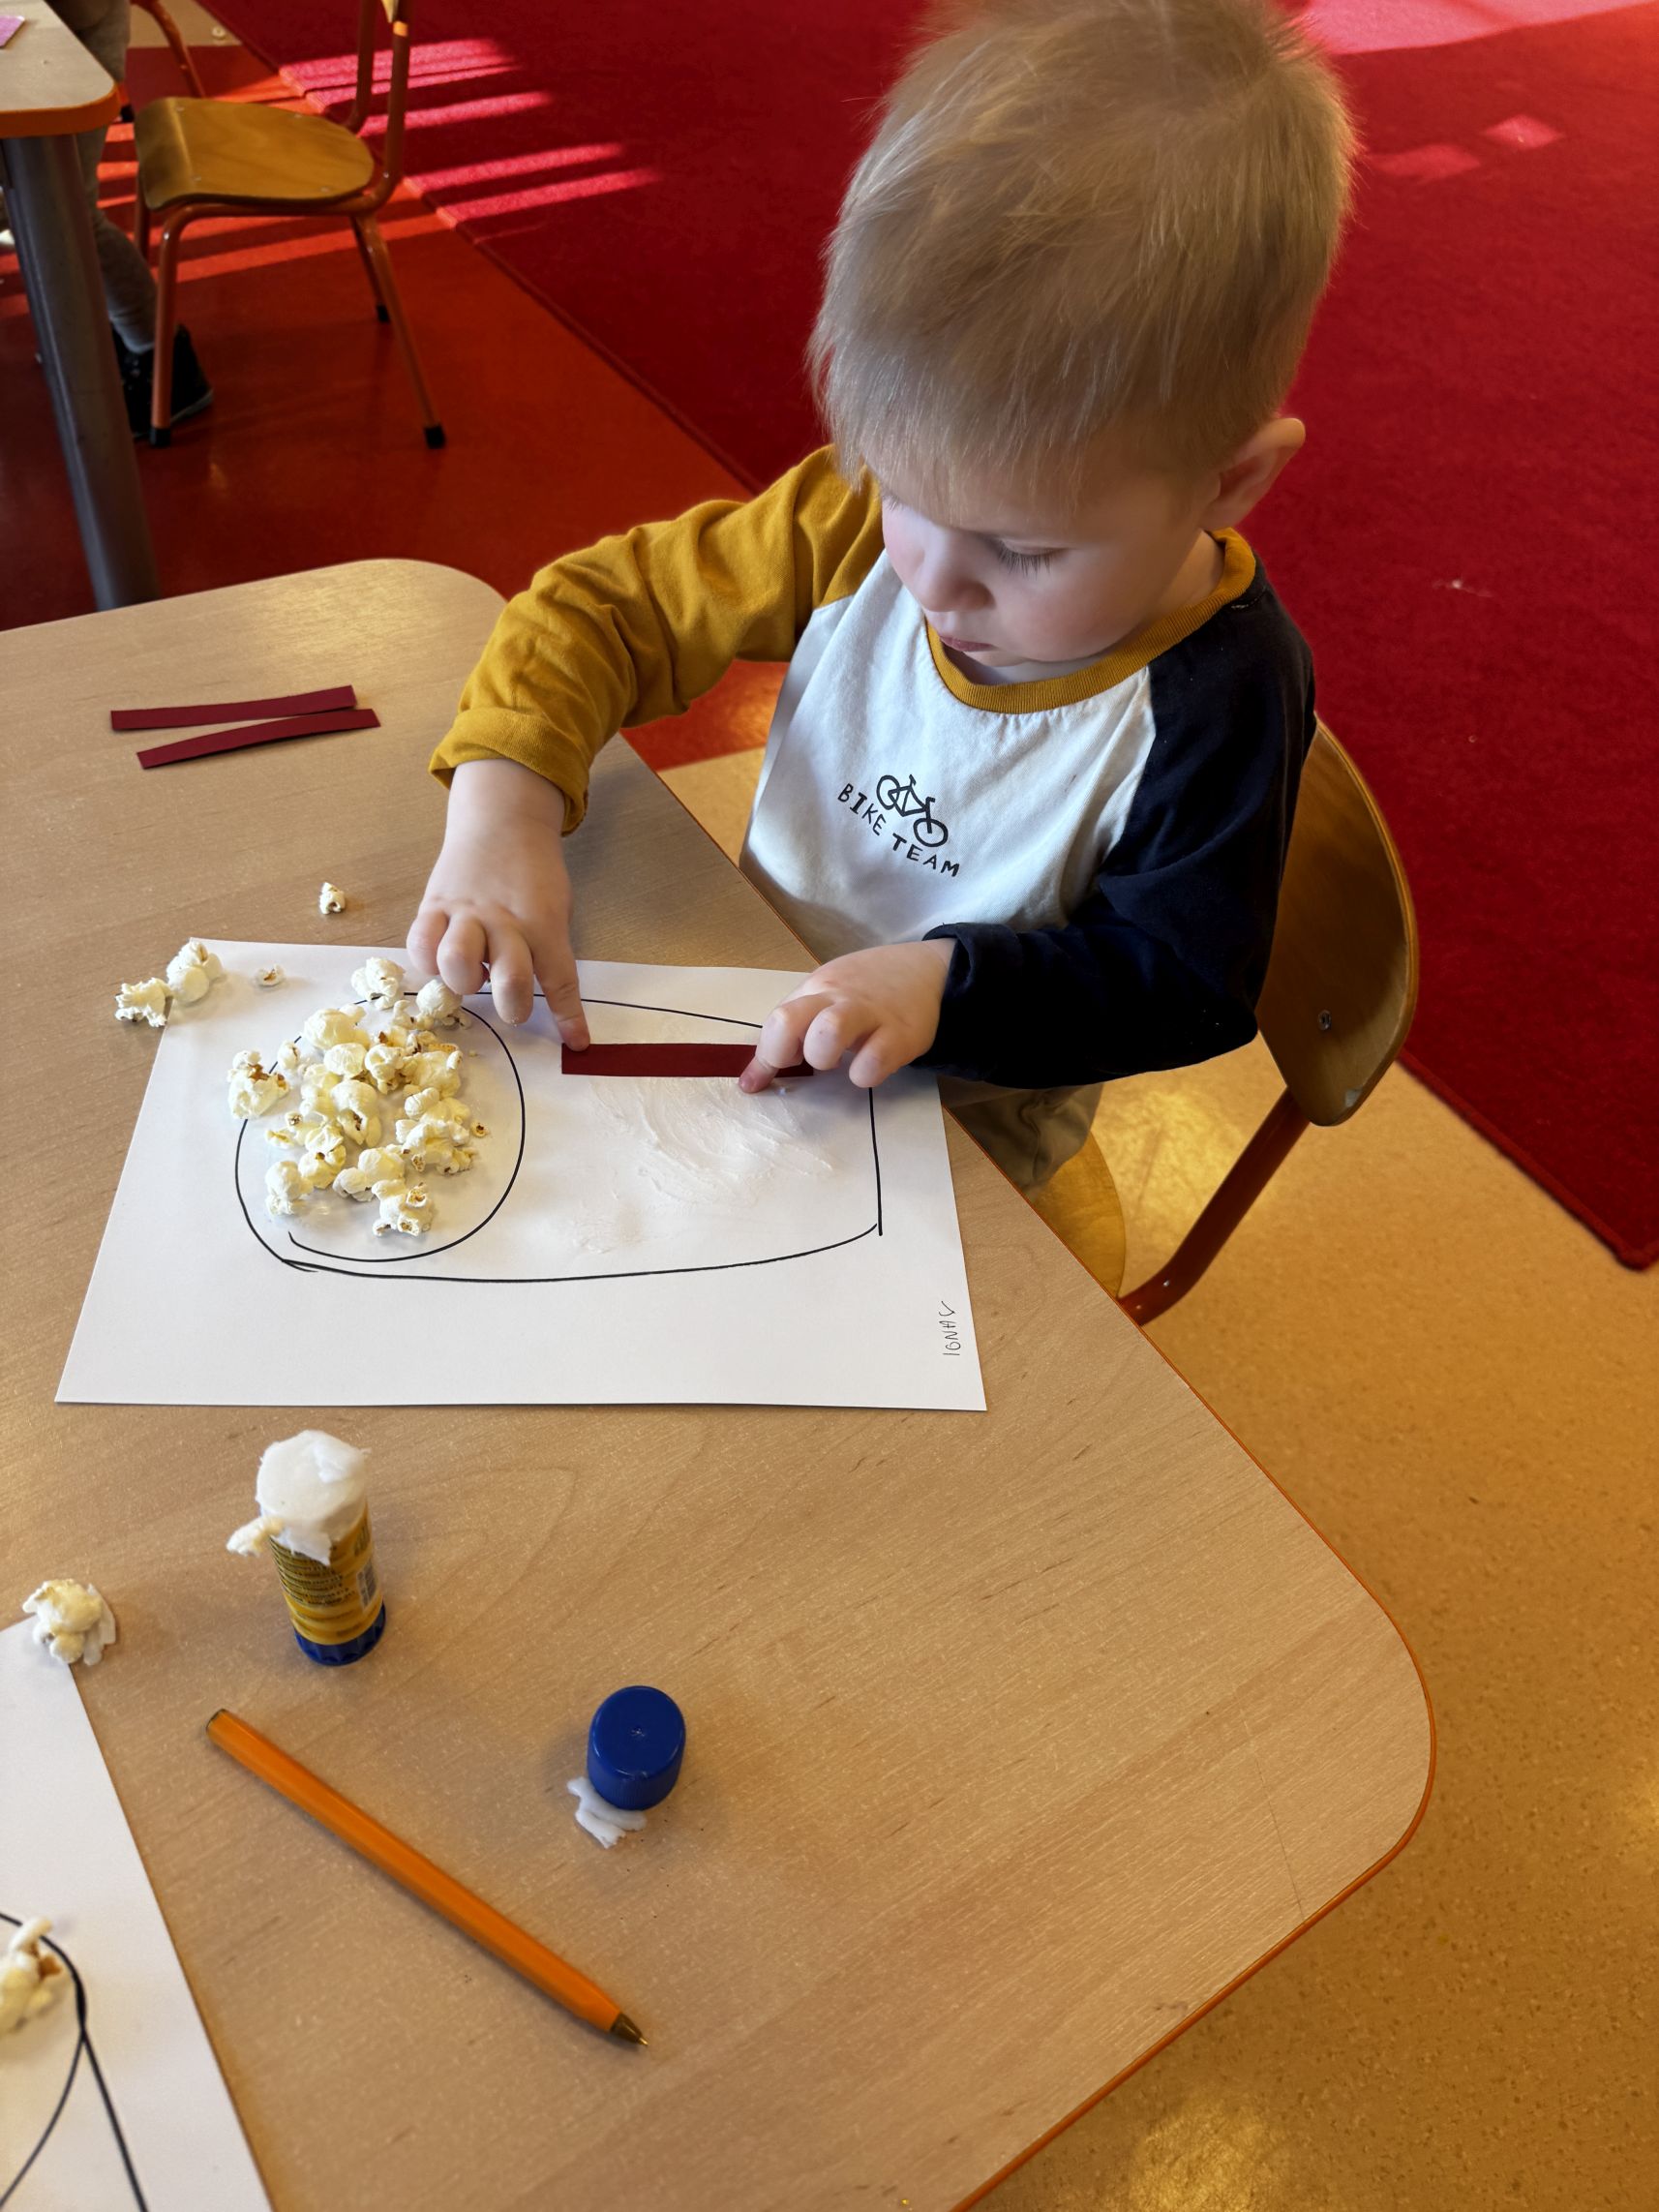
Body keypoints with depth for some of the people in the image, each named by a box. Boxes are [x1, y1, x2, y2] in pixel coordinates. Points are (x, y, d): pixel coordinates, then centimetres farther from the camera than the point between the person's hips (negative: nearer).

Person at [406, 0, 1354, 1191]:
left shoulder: (1215, 699, -24)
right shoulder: (859, 519, -15)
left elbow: (1187, 982, -18)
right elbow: (610, 604, -8)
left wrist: (951, 984, -34)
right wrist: (505, 802, -25)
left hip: (961, 1126, -4)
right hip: (757, 1023, 4)